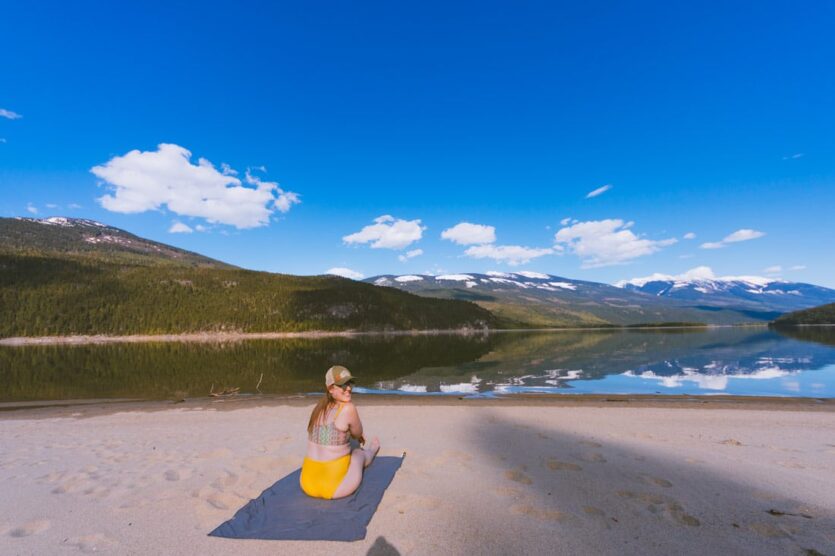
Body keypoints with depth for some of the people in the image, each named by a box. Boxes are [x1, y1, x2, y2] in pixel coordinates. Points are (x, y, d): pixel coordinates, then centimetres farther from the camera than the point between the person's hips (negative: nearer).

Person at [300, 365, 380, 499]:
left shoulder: (319, 407, 3)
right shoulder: (348, 408, -18)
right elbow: (358, 434, 2)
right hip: (333, 489, -5)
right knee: (359, 453, 22)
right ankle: (371, 451, 55)